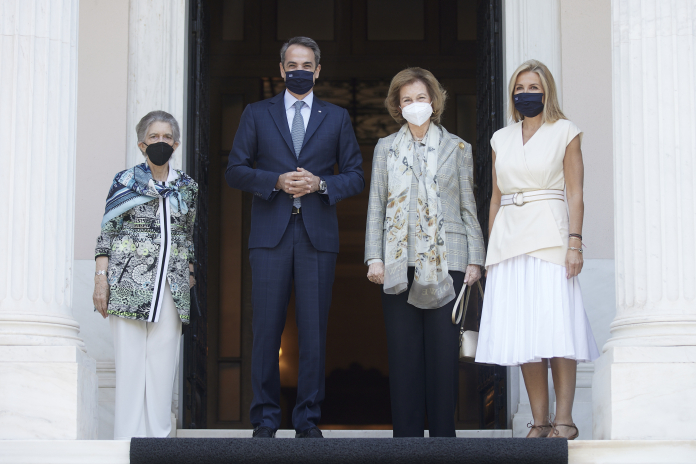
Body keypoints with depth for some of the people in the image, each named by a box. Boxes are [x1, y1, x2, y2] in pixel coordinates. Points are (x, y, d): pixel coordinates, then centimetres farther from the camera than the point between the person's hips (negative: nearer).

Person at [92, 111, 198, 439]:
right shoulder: (125, 181, 4)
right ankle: (128, 437, -2)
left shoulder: (187, 187, 13)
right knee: (130, 360, -5)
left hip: (171, 286, 3)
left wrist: (190, 276, 13)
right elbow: (107, 233, 1)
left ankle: (156, 435, 4)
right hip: (129, 283, -3)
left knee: (163, 362, 0)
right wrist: (101, 279, -7)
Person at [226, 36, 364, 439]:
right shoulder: (257, 114, 12)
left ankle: (309, 419, 8)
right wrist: (277, 181, -9)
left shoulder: (337, 118, 14)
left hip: (318, 235, 1)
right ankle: (266, 418, 6)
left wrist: (320, 184, -7)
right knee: (267, 329, -2)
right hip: (270, 234, 0)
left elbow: (356, 176, 11)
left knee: (314, 330, 0)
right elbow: (236, 171, 6)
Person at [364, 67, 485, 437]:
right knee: (403, 350, 0)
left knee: (444, 348, -3)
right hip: (399, 263, 1)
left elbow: (469, 207, 9)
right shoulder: (386, 148, 14)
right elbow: (376, 206, 11)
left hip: (445, 261, -1)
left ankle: (443, 432, 4)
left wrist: (475, 258, 2)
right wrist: (374, 258, 1)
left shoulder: (457, 148, 11)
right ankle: (407, 432, 5)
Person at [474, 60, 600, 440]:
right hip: (508, 236, 4)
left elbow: (574, 193, -2)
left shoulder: (564, 133, 5)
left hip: (548, 235, -4)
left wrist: (575, 242, -12)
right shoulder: (501, 139, 17)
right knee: (521, 330, -1)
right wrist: (490, 247, 12)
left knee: (554, 326, -11)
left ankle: (564, 419, -8)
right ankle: (539, 421, 2)